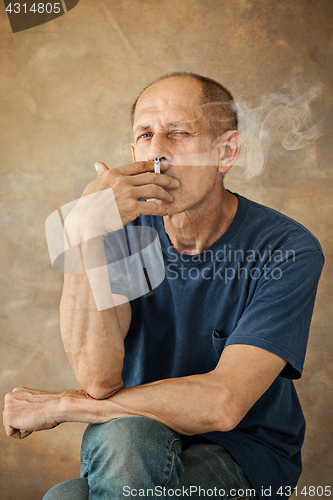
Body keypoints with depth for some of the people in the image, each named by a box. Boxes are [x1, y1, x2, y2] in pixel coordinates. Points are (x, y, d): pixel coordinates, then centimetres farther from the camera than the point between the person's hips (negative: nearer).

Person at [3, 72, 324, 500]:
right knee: (129, 438, -33)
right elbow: (100, 379, -20)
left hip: (244, 450, -2)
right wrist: (85, 235, -31)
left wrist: (60, 405, -16)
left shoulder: (288, 250, -16)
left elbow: (220, 405, -24)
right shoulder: (125, 229, -6)